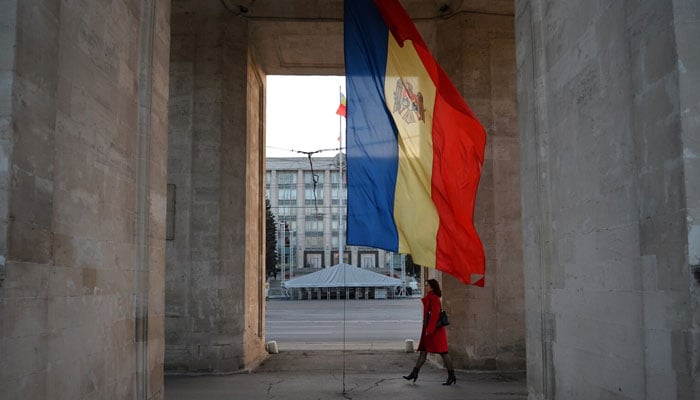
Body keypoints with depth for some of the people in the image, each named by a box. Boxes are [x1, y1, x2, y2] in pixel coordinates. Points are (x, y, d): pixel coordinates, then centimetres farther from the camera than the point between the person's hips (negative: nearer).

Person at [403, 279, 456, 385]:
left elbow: (435, 314, -21)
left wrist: (429, 329, -21)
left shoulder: (434, 298, -15)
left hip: (435, 329, -10)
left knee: (443, 352, -3)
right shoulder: (429, 298, 15)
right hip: (428, 329, 10)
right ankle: (414, 373, 13)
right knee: (423, 351, 10)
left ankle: (451, 376, 4)